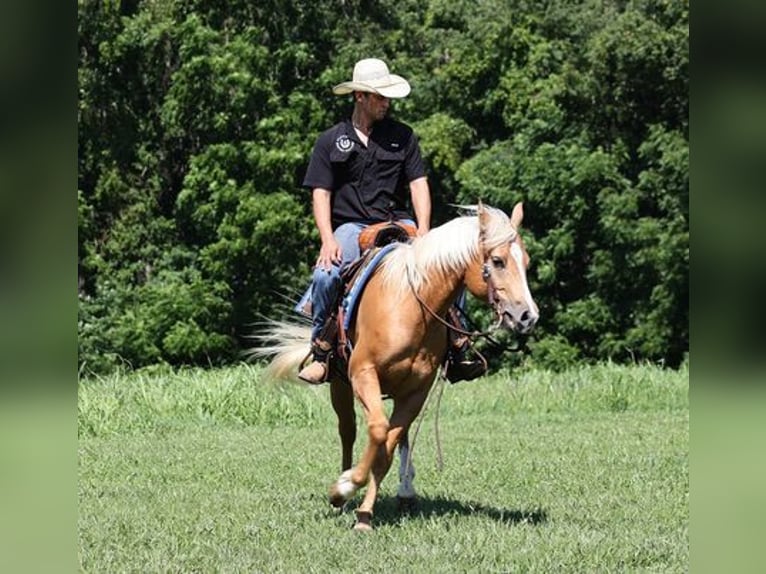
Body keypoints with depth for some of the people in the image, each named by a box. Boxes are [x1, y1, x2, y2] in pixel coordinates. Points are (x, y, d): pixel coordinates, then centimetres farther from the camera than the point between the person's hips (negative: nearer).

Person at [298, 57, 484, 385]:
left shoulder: (402, 136, 12)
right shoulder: (331, 141, 7)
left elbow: (418, 184, 6)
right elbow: (320, 193, 2)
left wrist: (423, 231, -10)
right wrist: (328, 239, -15)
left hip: (397, 222, 2)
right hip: (350, 226, -2)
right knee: (325, 274, -32)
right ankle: (320, 350, -15)